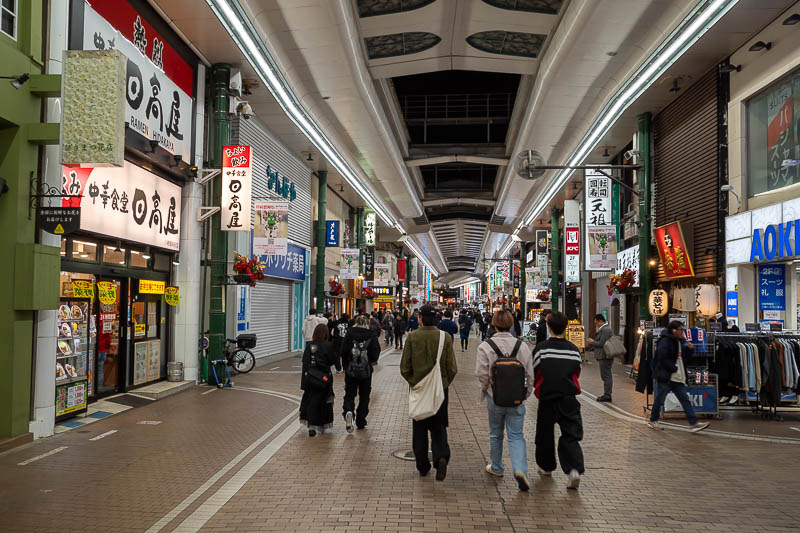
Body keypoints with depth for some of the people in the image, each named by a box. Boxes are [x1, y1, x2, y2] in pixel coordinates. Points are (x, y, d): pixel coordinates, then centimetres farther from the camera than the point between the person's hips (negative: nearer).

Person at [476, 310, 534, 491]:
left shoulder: (485, 347, -10)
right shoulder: (522, 346, -2)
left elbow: (482, 374, -11)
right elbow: (530, 375, 2)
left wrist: (484, 391, 7)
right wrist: (525, 395, 14)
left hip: (494, 398, -1)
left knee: (496, 434, 16)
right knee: (516, 435, 6)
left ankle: (496, 468, 31)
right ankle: (520, 468, -13)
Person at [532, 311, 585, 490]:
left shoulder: (541, 348, -7)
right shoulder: (574, 349, 3)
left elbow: (534, 373, -1)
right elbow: (577, 373, 12)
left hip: (547, 399, -2)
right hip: (569, 399, 2)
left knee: (545, 435, 16)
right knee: (571, 436, 5)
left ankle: (546, 467, 31)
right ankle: (574, 470, -14)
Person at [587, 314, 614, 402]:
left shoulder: (605, 330, -15)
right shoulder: (605, 329, 18)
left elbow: (601, 343, -19)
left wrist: (592, 342, -5)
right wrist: (592, 342, 10)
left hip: (605, 357, -11)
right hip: (605, 356, 11)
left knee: (606, 376, -7)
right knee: (607, 376, 13)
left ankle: (607, 395, -5)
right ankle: (607, 394, 18)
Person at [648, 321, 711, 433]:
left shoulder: (680, 341, 13)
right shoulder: (665, 341, -15)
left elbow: (686, 353, 24)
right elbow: (663, 358, -20)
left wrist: (690, 348, 2)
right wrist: (674, 369, -17)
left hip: (677, 378, 8)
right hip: (665, 377, -8)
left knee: (685, 400, 3)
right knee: (659, 399, 2)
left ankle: (693, 423, 2)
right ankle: (653, 420, 17)